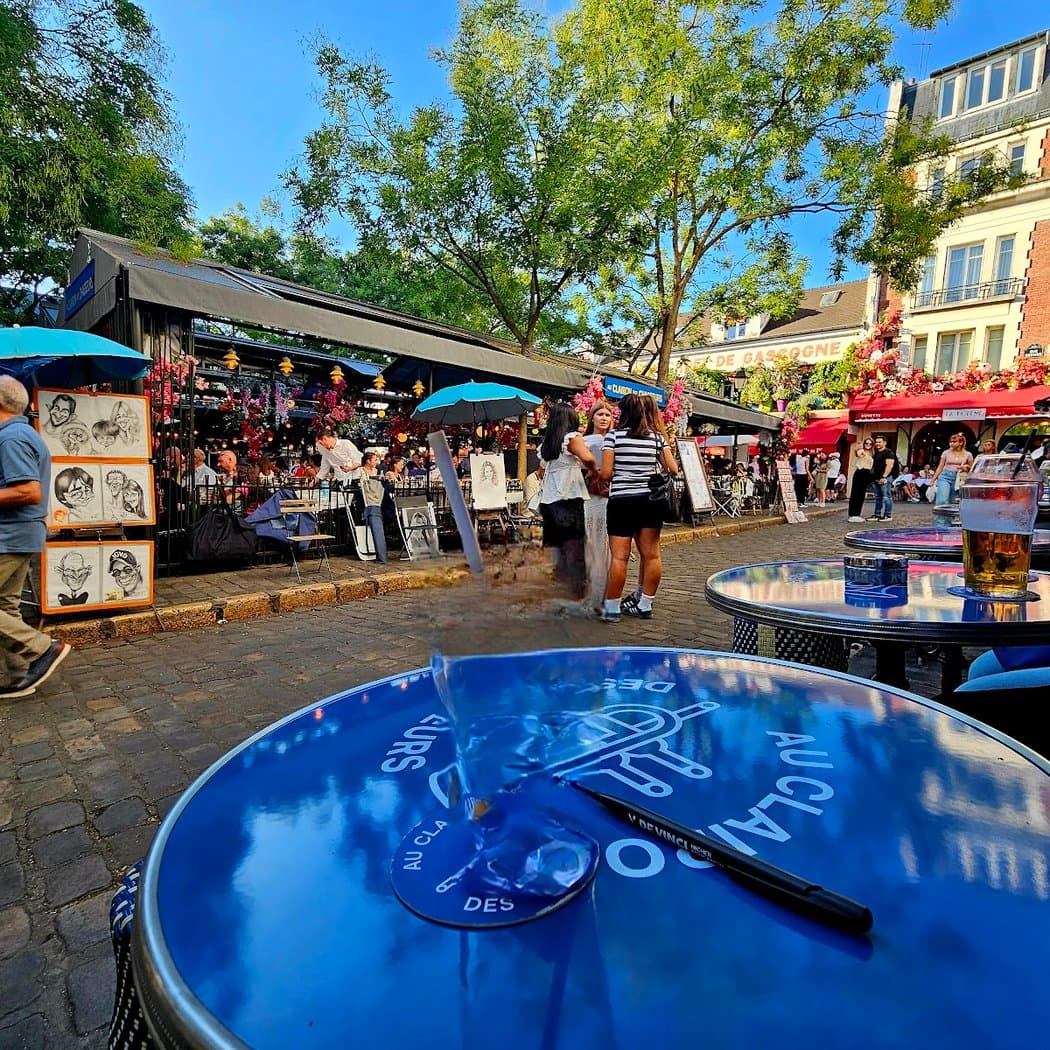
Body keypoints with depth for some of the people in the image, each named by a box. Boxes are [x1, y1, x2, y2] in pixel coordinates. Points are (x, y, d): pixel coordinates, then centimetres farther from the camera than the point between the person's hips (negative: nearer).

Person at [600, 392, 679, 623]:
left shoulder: (613, 435, -4)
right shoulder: (657, 436, 6)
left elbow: (606, 473, -9)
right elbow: (673, 469, 5)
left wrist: (603, 483, 12)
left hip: (622, 500, -4)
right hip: (651, 500, 4)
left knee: (619, 556, -2)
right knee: (651, 554, 8)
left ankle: (611, 608, 4)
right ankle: (645, 605, 18)